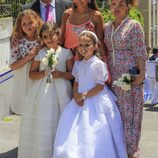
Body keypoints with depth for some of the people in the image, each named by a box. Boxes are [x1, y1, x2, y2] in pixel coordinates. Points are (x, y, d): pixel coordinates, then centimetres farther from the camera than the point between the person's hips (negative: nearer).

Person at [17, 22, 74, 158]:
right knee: (42, 124, 1)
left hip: (60, 93, -1)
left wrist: (60, 74, -16)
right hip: (42, 93, 1)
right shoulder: (40, 53, 3)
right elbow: (32, 74, 4)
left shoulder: (66, 53, 0)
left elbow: (72, 74, 2)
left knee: (59, 125, 0)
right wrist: (44, 73, -13)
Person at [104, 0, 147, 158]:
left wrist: (141, 74, -15)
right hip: (113, 76, 5)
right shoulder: (106, 27, 13)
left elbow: (140, 52, -8)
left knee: (130, 112, -1)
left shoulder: (134, 25, -3)